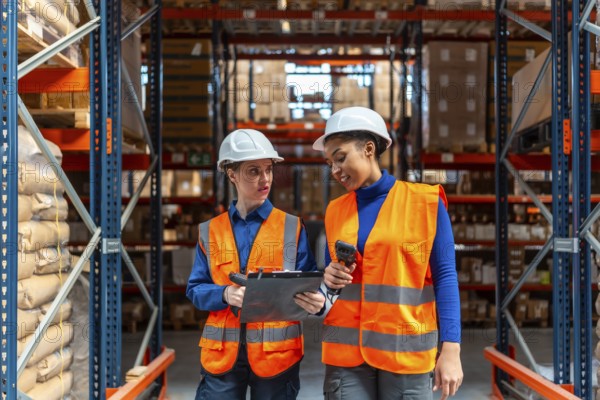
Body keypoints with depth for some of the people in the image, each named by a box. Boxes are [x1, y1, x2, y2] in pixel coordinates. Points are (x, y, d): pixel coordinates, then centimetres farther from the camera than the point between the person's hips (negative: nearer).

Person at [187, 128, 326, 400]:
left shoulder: (292, 227, 3)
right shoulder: (210, 231, 7)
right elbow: (195, 290, 7)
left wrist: (316, 302, -22)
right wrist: (224, 295, -14)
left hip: (277, 353, -1)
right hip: (221, 354, 1)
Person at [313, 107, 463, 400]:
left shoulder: (426, 202, -3)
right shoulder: (335, 211, 8)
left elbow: (445, 277, -5)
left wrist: (450, 350, -11)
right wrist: (330, 279, -6)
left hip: (406, 348, -3)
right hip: (345, 350, 3)